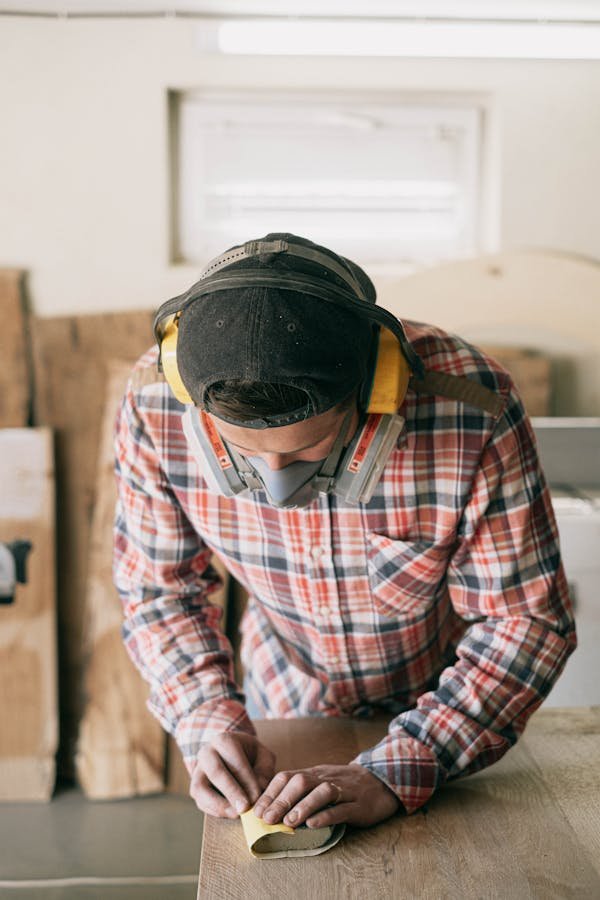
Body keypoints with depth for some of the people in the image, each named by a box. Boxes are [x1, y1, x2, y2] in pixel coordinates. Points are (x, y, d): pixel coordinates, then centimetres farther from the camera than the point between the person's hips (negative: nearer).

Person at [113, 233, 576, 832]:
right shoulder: (154, 405, -26)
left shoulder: (471, 414, -35)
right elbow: (157, 587, -11)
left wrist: (395, 773, -33)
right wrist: (206, 717, -27)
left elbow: (527, 620, -24)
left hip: (449, 699, -1)